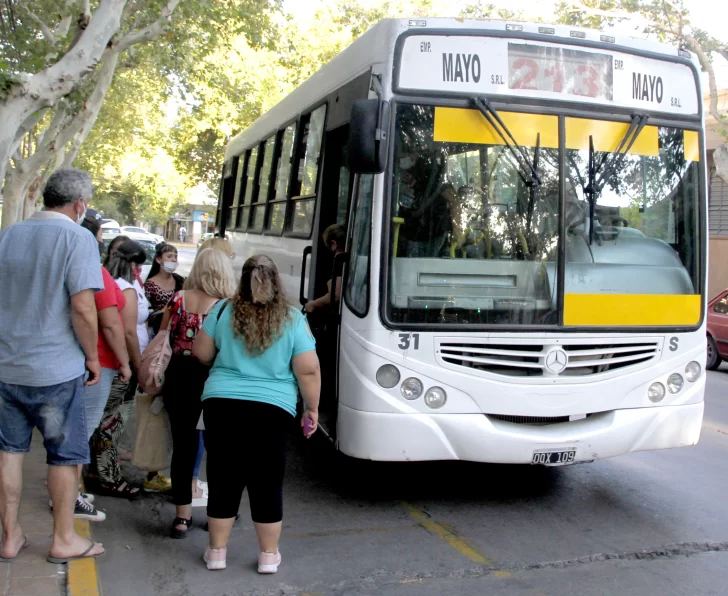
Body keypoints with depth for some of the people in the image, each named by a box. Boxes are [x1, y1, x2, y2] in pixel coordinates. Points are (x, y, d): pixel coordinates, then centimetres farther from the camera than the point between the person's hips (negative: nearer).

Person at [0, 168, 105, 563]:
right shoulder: (77, 237, -12)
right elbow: (82, 307, -20)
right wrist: (92, 356, -7)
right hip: (55, 368, -6)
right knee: (66, 454, 8)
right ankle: (63, 539, 18)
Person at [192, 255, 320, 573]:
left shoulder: (223, 310, 2)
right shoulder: (293, 320, -3)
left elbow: (201, 353, 8)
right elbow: (308, 371, -5)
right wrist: (312, 408, 7)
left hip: (221, 403, 1)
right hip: (272, 409, -1)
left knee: (223, 479, 11)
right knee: (267, 483, 9)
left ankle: (217, 551, 21)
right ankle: (269, 555, 19)